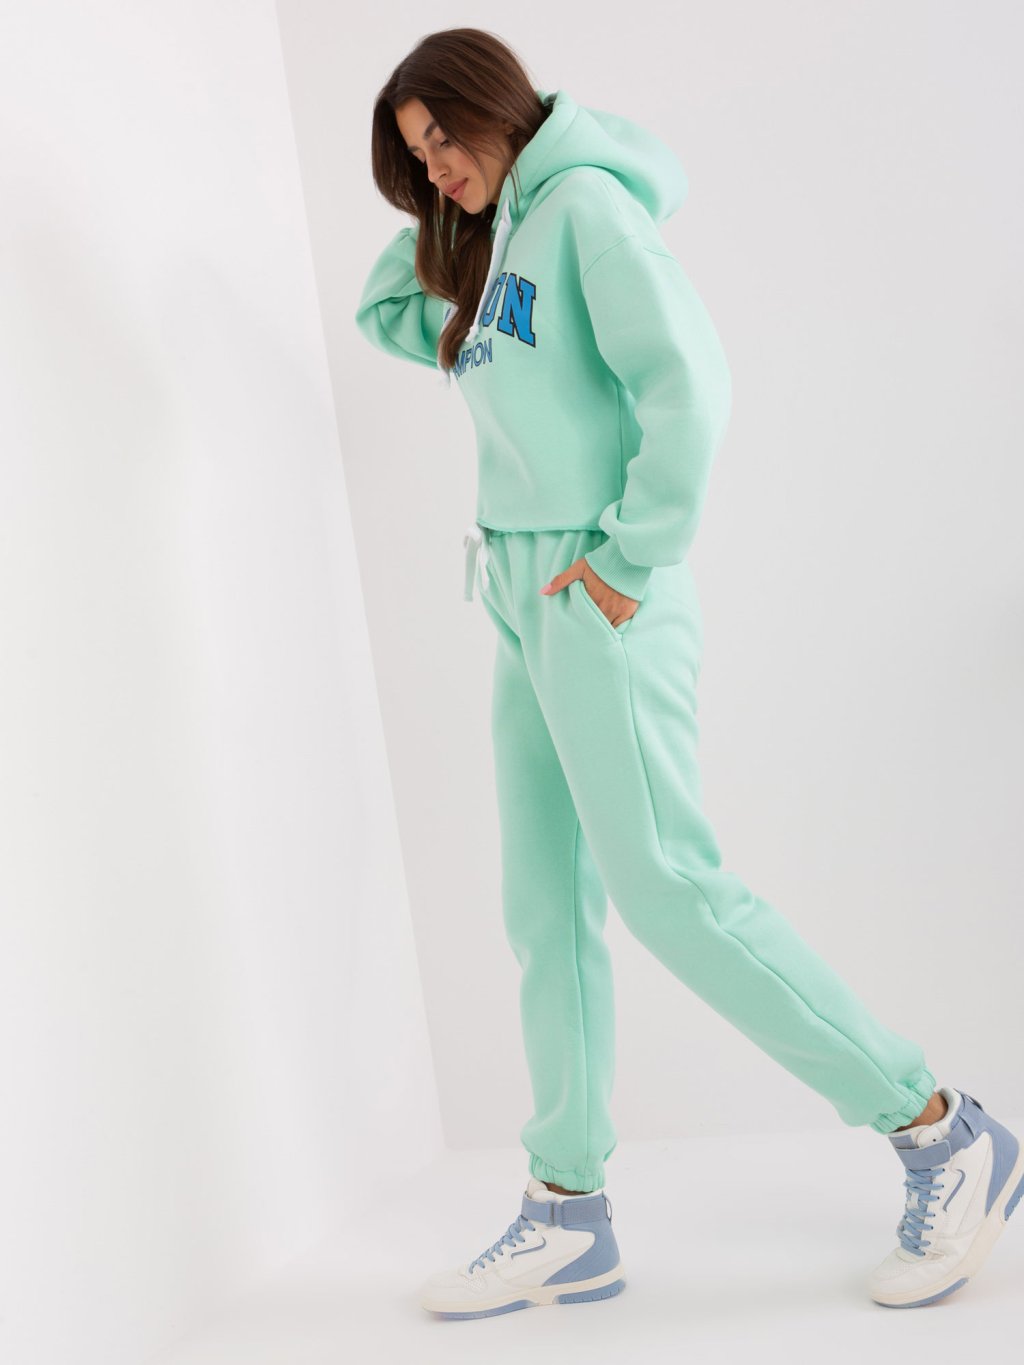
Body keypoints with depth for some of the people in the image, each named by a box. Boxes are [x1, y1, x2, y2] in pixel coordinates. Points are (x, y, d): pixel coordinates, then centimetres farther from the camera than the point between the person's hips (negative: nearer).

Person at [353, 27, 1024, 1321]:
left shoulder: (584, 204, -6)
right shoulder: (495, 250, 21)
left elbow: (690, 379, -18)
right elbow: (384, 316, 33)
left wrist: (630, 553, -17)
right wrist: (444, 211, 20)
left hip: (596, 595, -9)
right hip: (524, 604, 9)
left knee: (667, 886, -14)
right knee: (546, 911, 7)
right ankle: (567, 1214, 13)